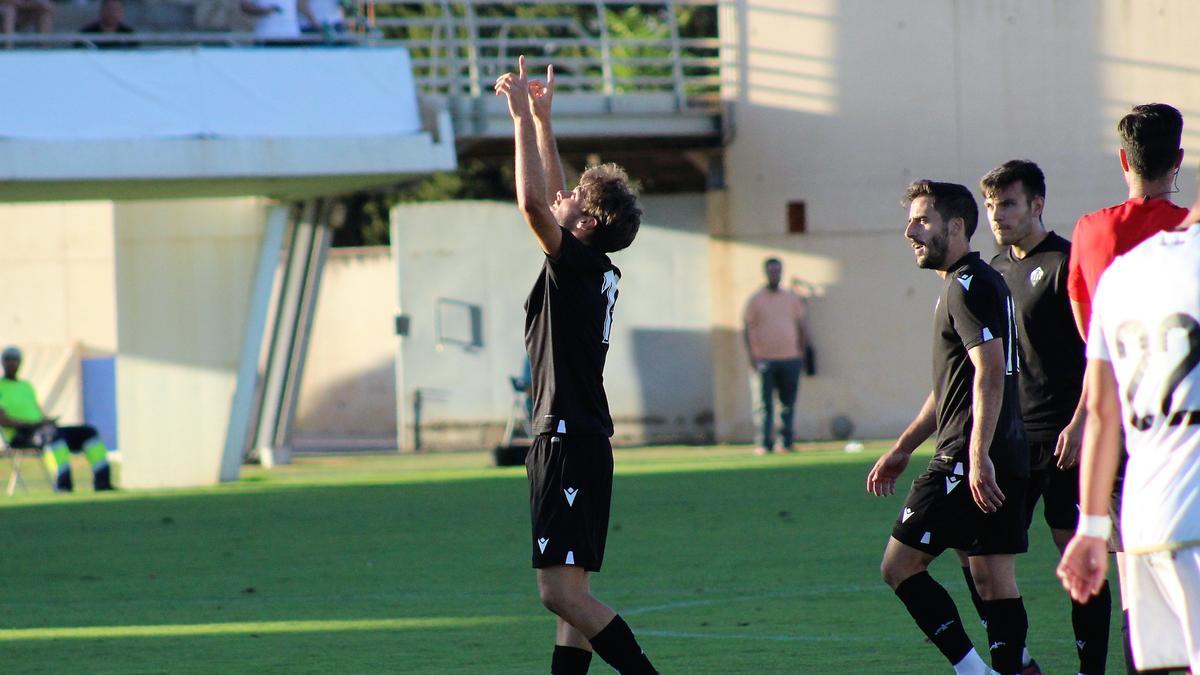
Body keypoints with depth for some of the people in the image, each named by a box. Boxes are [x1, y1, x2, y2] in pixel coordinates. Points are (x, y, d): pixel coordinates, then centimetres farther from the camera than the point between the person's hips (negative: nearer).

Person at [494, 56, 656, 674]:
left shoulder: (578, 265, -12)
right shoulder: (593, 270, 13)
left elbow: (533, 201, -23)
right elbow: (549, 199, 26)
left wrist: (524, 118, -16)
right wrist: (541, 118, 26)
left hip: (569, 445, -10)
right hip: (577, 443, 10)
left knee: (562, 592, -14)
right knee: (569, 593, 8)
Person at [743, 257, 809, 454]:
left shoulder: (792, 298, 12)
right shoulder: (755, 299, 4)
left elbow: (803, 326, 18)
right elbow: (746, 328, 0)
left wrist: (801, 353, 10)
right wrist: (751, 355, -10)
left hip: (790, 359, 3)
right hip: (764, 360, -3)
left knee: (788, 404, 3)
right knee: (765, 405, -6)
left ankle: (786, 443, 7)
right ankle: (765, 444, -7)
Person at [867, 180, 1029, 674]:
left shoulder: (969, 287, -11)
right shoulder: (969, 285, 22)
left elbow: (990, 372, -22)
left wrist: (978, 457, -28)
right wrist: (903, 448, 33)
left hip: (967, 460, -10)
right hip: (1006, 459, 10)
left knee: (900, 566, -6)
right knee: (993, 580, 7)